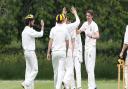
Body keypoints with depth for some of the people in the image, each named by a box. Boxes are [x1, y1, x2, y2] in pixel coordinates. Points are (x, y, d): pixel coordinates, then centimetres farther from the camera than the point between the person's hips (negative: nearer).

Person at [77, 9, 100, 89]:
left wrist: (91, 35, -34)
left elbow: (98, 36, -19)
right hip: (86, 46, 8)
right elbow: (78, 31, 21)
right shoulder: (85, 24, 13)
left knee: (90, 67, -13)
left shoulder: (94, 25, -9)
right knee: (87, 67, 11)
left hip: (92, 47, -8)